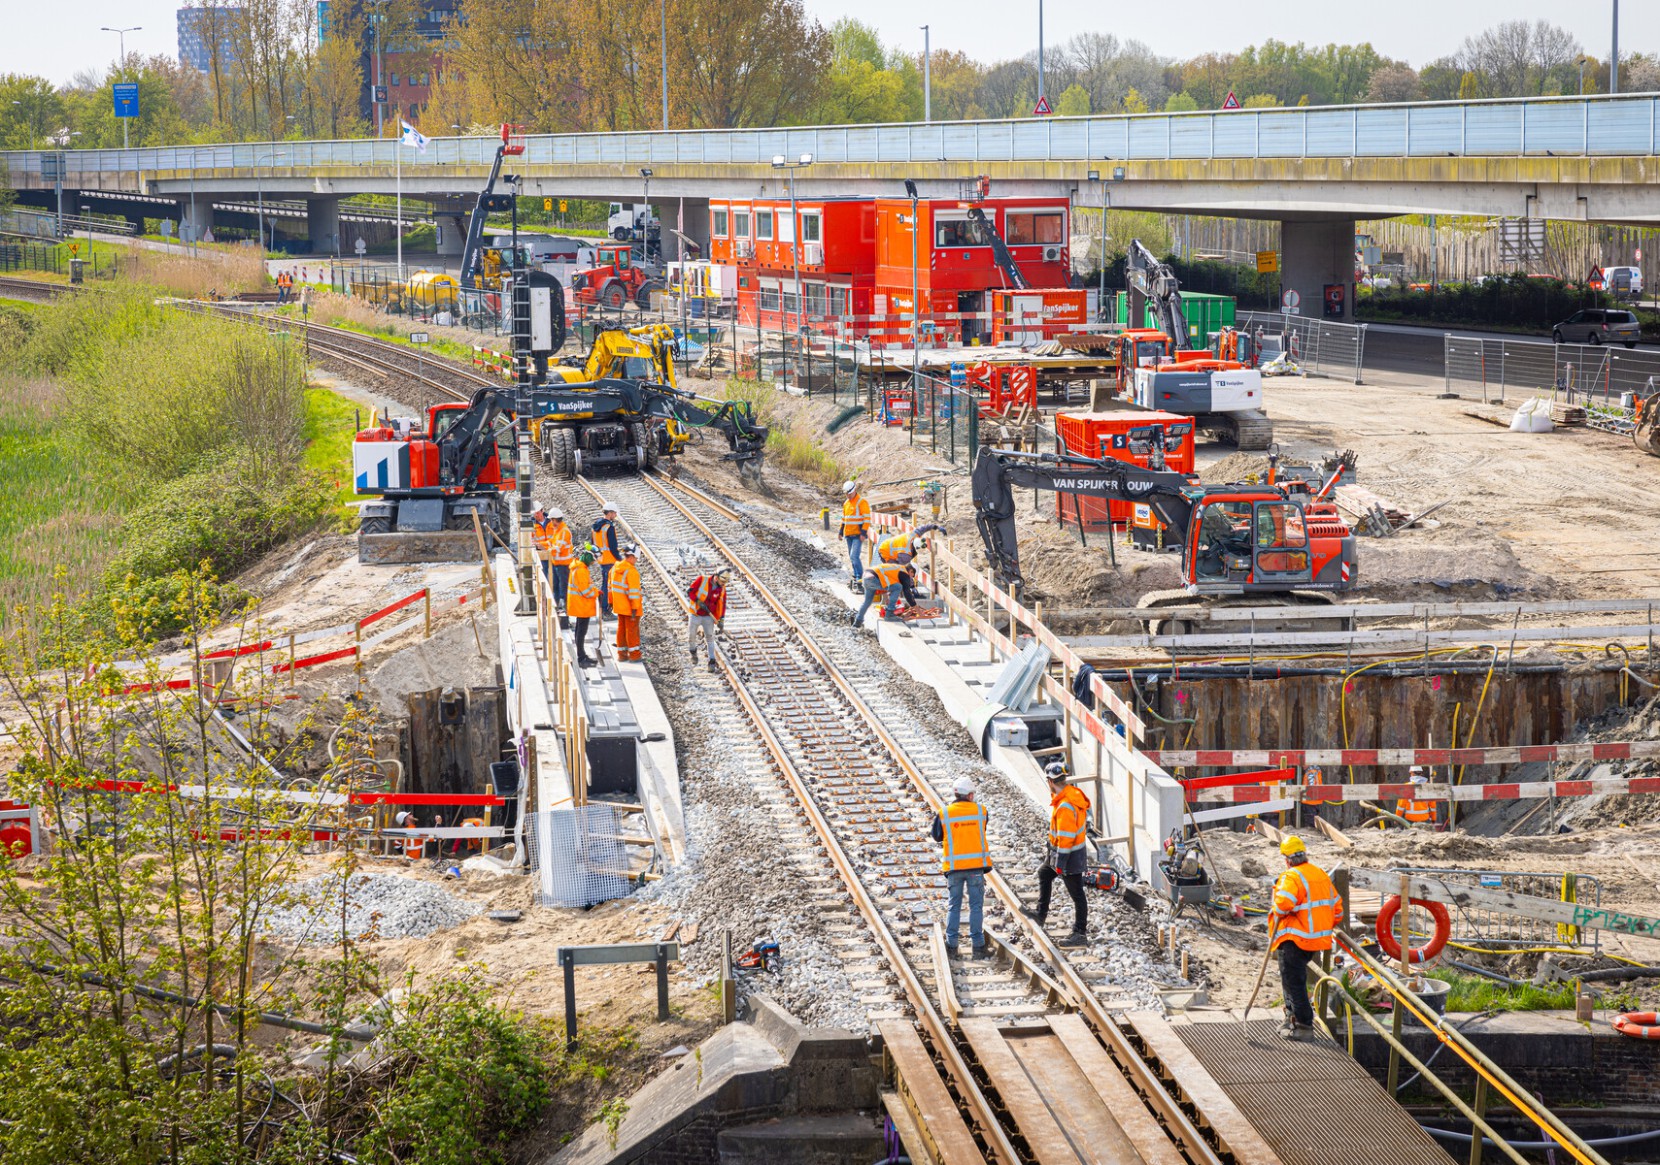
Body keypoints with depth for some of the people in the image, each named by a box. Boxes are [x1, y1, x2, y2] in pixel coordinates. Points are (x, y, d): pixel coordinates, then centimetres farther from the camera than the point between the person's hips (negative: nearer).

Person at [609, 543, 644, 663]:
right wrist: (634, 608, -18)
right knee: (632, 629, 3)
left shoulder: (615, 568, 3)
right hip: (630, 607, -7)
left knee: (621, 628, 16)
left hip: (619, 607, 7)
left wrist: (611, 603, 20)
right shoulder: (631, 571, -22)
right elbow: (633, 591, -22)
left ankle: (622, 653, 22)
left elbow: (610, 586, 12)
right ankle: (634, 654, 10)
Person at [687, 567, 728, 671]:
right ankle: (693, 653, 40)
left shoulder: (722, 588, -6)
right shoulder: (702, 580, -16)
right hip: (695, 615, -1)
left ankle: (712, 662, -10)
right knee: (691, 637, 9)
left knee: (709, 637, -11)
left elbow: (722, 604, 3)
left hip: (708, 616, 1)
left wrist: (721, 620, -4)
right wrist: (698, 602, -25)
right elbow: (689, 591, -12)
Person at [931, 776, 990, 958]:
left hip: (954, 867, 1)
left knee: (954, 906, 10)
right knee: (976, 905, 6)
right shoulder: (980, 811, -4)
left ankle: (951, 945, 7)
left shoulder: (944, 814, -5)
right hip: (976, 865, -1)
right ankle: (978, 945, 5)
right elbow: (981, 832, 10)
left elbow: (937, 836, 6)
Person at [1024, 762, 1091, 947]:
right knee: (1044, 875, 27)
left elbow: (1066, 837, -28)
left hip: (1070, 855, -11)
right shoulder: (1073, 792, -3)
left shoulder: (1065, 806, -31)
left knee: (1076, 894, 1)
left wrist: (1060, 862, -21)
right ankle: (1041, 914, 40)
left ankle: (1080, 933, 11)